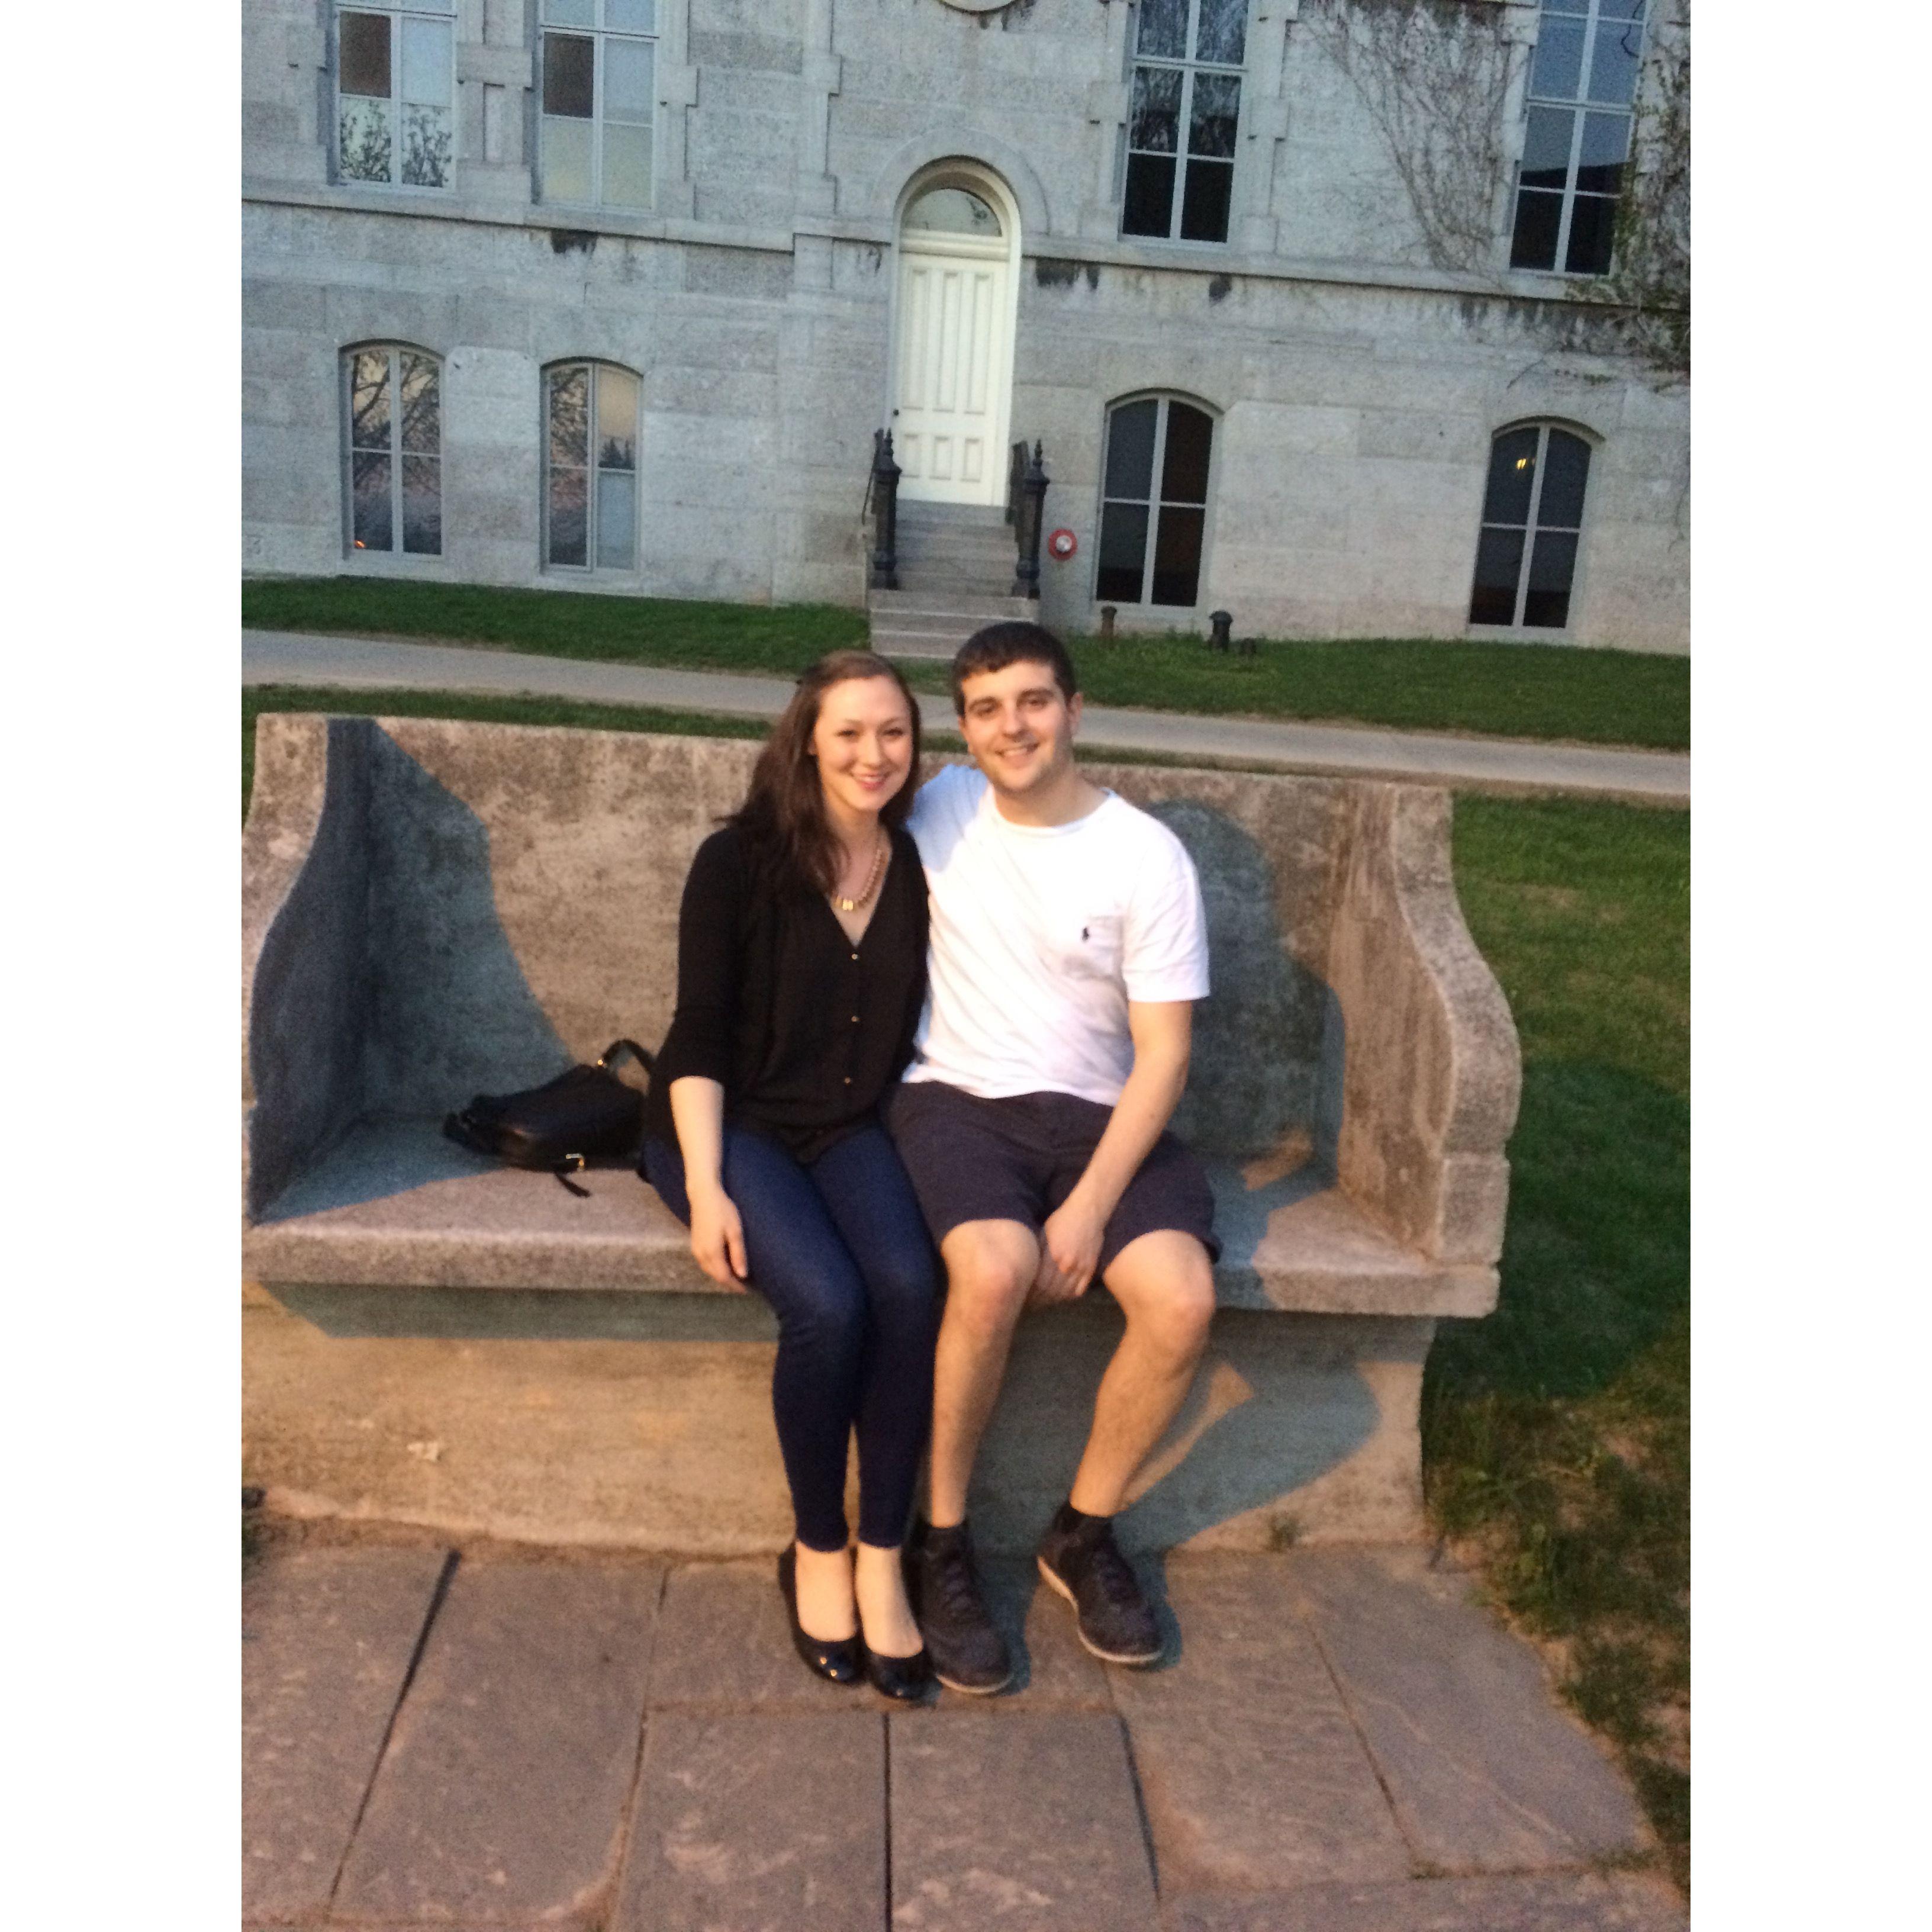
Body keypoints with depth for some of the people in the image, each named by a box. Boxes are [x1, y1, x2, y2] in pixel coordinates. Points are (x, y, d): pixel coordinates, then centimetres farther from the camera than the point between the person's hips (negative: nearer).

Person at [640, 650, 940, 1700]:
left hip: (852, 1129, 3)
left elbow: (916, 1027, 9)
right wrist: (706, 1186, -17)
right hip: (734, 1124, -3)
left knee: (909, 1287, -27)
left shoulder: (918, 867, 4)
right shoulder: (742, 859, -6)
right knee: (827, 1302, -28)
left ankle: (882, 1560, -11)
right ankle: (817, 1550, -3)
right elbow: (698, 1035, -7)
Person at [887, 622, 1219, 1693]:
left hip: (1097, 1114, 1)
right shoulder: (942, 808, 3)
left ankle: (1083, 1534, 4)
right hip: (953, 1098, 0)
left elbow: (1163, 1053, -7)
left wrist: (1089, 1208, -17)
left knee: (1182, 1300, -24)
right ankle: (940, 1541, -8)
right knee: (995, 1267, -32)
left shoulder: (1147, 856, -5)